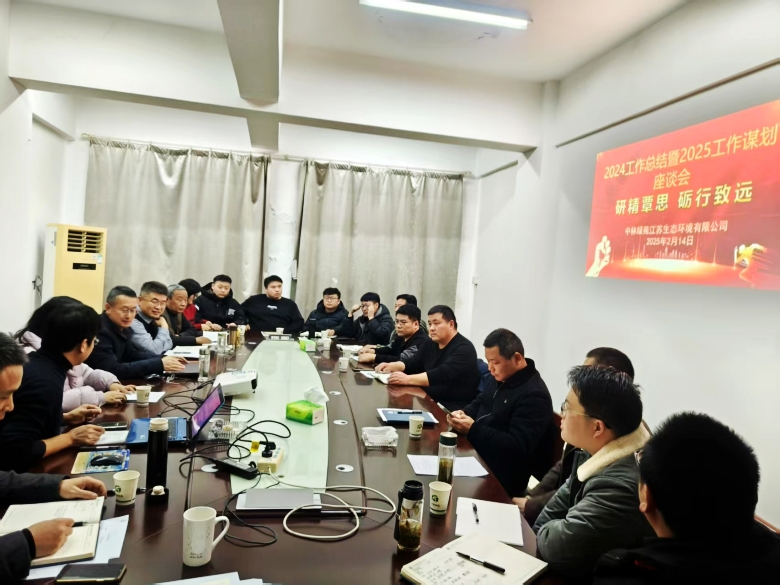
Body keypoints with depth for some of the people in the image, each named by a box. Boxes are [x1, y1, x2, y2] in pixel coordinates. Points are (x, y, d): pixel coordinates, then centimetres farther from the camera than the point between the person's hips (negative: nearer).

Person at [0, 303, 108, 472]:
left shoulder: (36, 362, 0)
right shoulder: (45, 382, -27)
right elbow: (14, 451, -29)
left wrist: (66, 418, 7)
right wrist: (70, 438, -20)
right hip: (14, 471, -8)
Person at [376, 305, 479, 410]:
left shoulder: (464, 349, -15)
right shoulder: (431, 345, 12)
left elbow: (443, 375, -26)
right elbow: (412, 363, 15)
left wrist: (408, 379, -32)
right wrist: (392, 366, -5)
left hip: (454, 408, -7)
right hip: (430, 401, 8)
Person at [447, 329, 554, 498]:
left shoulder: (534, 395, -22)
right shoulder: (499, 377, 7)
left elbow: (518, 448, -27)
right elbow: (479, 403, 22)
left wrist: (473, 430, -27)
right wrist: (464, 413, -2)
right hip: (478, 453, 9)